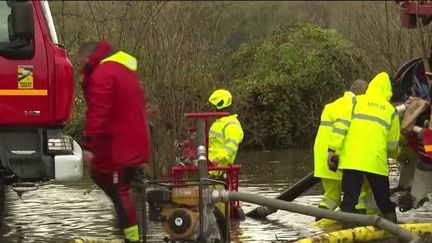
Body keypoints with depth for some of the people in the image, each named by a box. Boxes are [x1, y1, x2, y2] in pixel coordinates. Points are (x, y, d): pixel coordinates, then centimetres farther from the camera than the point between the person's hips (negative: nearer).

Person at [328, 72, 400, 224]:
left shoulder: (355, 102, 10)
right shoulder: (391, 111, 14)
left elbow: (340, 125, -3)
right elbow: (393, 145, 17)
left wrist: (333, 149, -5)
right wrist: (395, 155, 39)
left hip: (351, 160, -1)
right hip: (376, 162, 1)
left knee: (349, 201, -1)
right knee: (385, 204, 13)